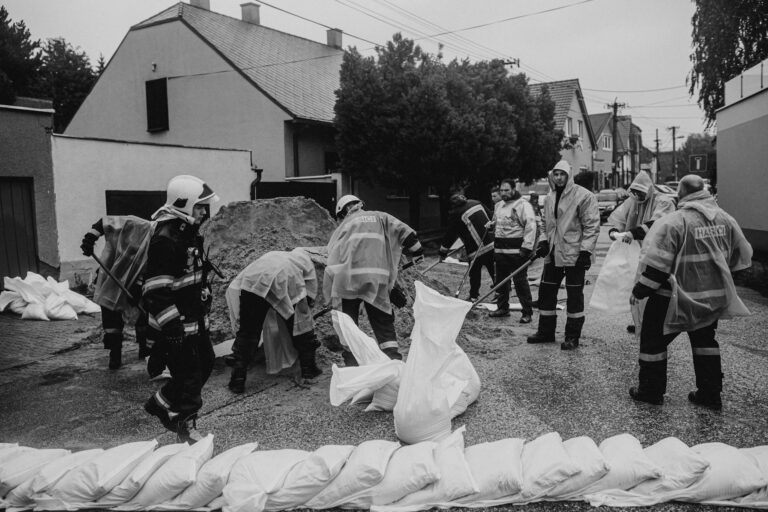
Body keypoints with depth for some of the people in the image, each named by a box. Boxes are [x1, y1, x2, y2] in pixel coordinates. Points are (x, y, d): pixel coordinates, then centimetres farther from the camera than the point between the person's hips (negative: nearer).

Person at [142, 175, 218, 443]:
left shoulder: (189, 233, 9)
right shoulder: (165, 240, -23)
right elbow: (155, 290, -25)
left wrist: (204, 306, 27)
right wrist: (171, 326, -25)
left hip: (195, 319, 10)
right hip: (177, 326, -10)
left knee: (205, 363, 18)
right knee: (189, 374, -1)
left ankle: (161, 403, 33)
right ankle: (185, 426, 20)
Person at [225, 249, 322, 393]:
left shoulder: (272, 255, 41)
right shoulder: (304, 259, 36)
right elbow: (310, 295, 24)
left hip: (252, 280, 2)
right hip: (284, 283, -2)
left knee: (247, 332, 11)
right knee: (301, 325, 19)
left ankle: (237, 381, 9)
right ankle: (309, 369, 30)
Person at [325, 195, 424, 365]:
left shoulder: (342, 228, 22)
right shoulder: (379, 217, 21)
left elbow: (333, 258, 19)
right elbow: (403, 231, 10)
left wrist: (332, 294, 24)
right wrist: (417, 251, 22)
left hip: (347, 278, 0)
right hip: (377, 278, 0)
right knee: (383, 320, 9)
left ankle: (351, 361, 9)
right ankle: (393, 357, 0)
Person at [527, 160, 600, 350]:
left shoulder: (583, 196, -10)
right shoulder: (549, 198, 12)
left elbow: (592, 226, -12)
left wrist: (586, 251, -17)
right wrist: (544, 243, 14)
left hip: (574, 254, -7)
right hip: (553, 254, 7)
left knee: (575, 295, 0)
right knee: (546, 291, 11)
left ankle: (572, 336, 11)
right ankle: (546, 331, 24)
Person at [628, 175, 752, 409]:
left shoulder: (673, 222, -19)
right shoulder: (725, 219, 2)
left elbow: (656, 263, -21)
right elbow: (743, 254, 14)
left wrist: (639, 291, -11)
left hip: (675, 298, -6)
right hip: (714, 296, 7)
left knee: (653, 339, 10)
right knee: (704, 340, 22)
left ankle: (651, 391, 20)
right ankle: (710, 394, 28)